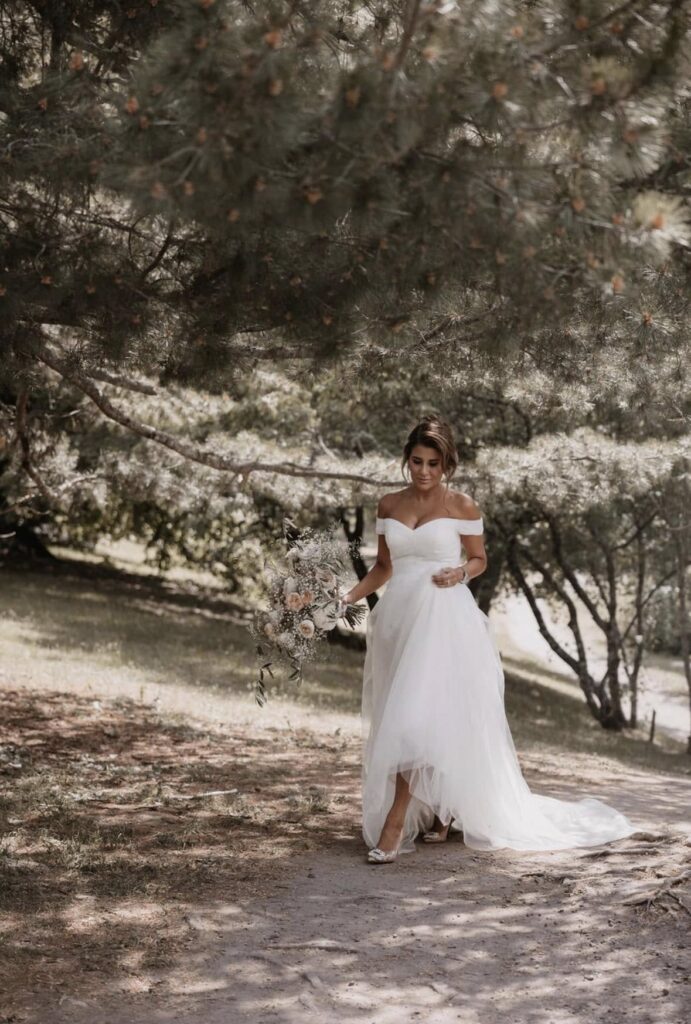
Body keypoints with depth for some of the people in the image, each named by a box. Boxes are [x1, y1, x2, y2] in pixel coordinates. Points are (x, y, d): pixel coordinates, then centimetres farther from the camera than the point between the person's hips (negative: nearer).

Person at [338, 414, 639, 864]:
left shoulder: (462, 506, -2)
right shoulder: (389, 505, 9)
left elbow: (480, 559, 9)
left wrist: (460, 573, -12)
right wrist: (349, 597, 1)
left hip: (443, 620, -5)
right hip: (398, 616, 5)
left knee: (419, 716, -15)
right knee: (399, 719, 7)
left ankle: (394, 826, -15)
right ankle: (439, 811, 24)